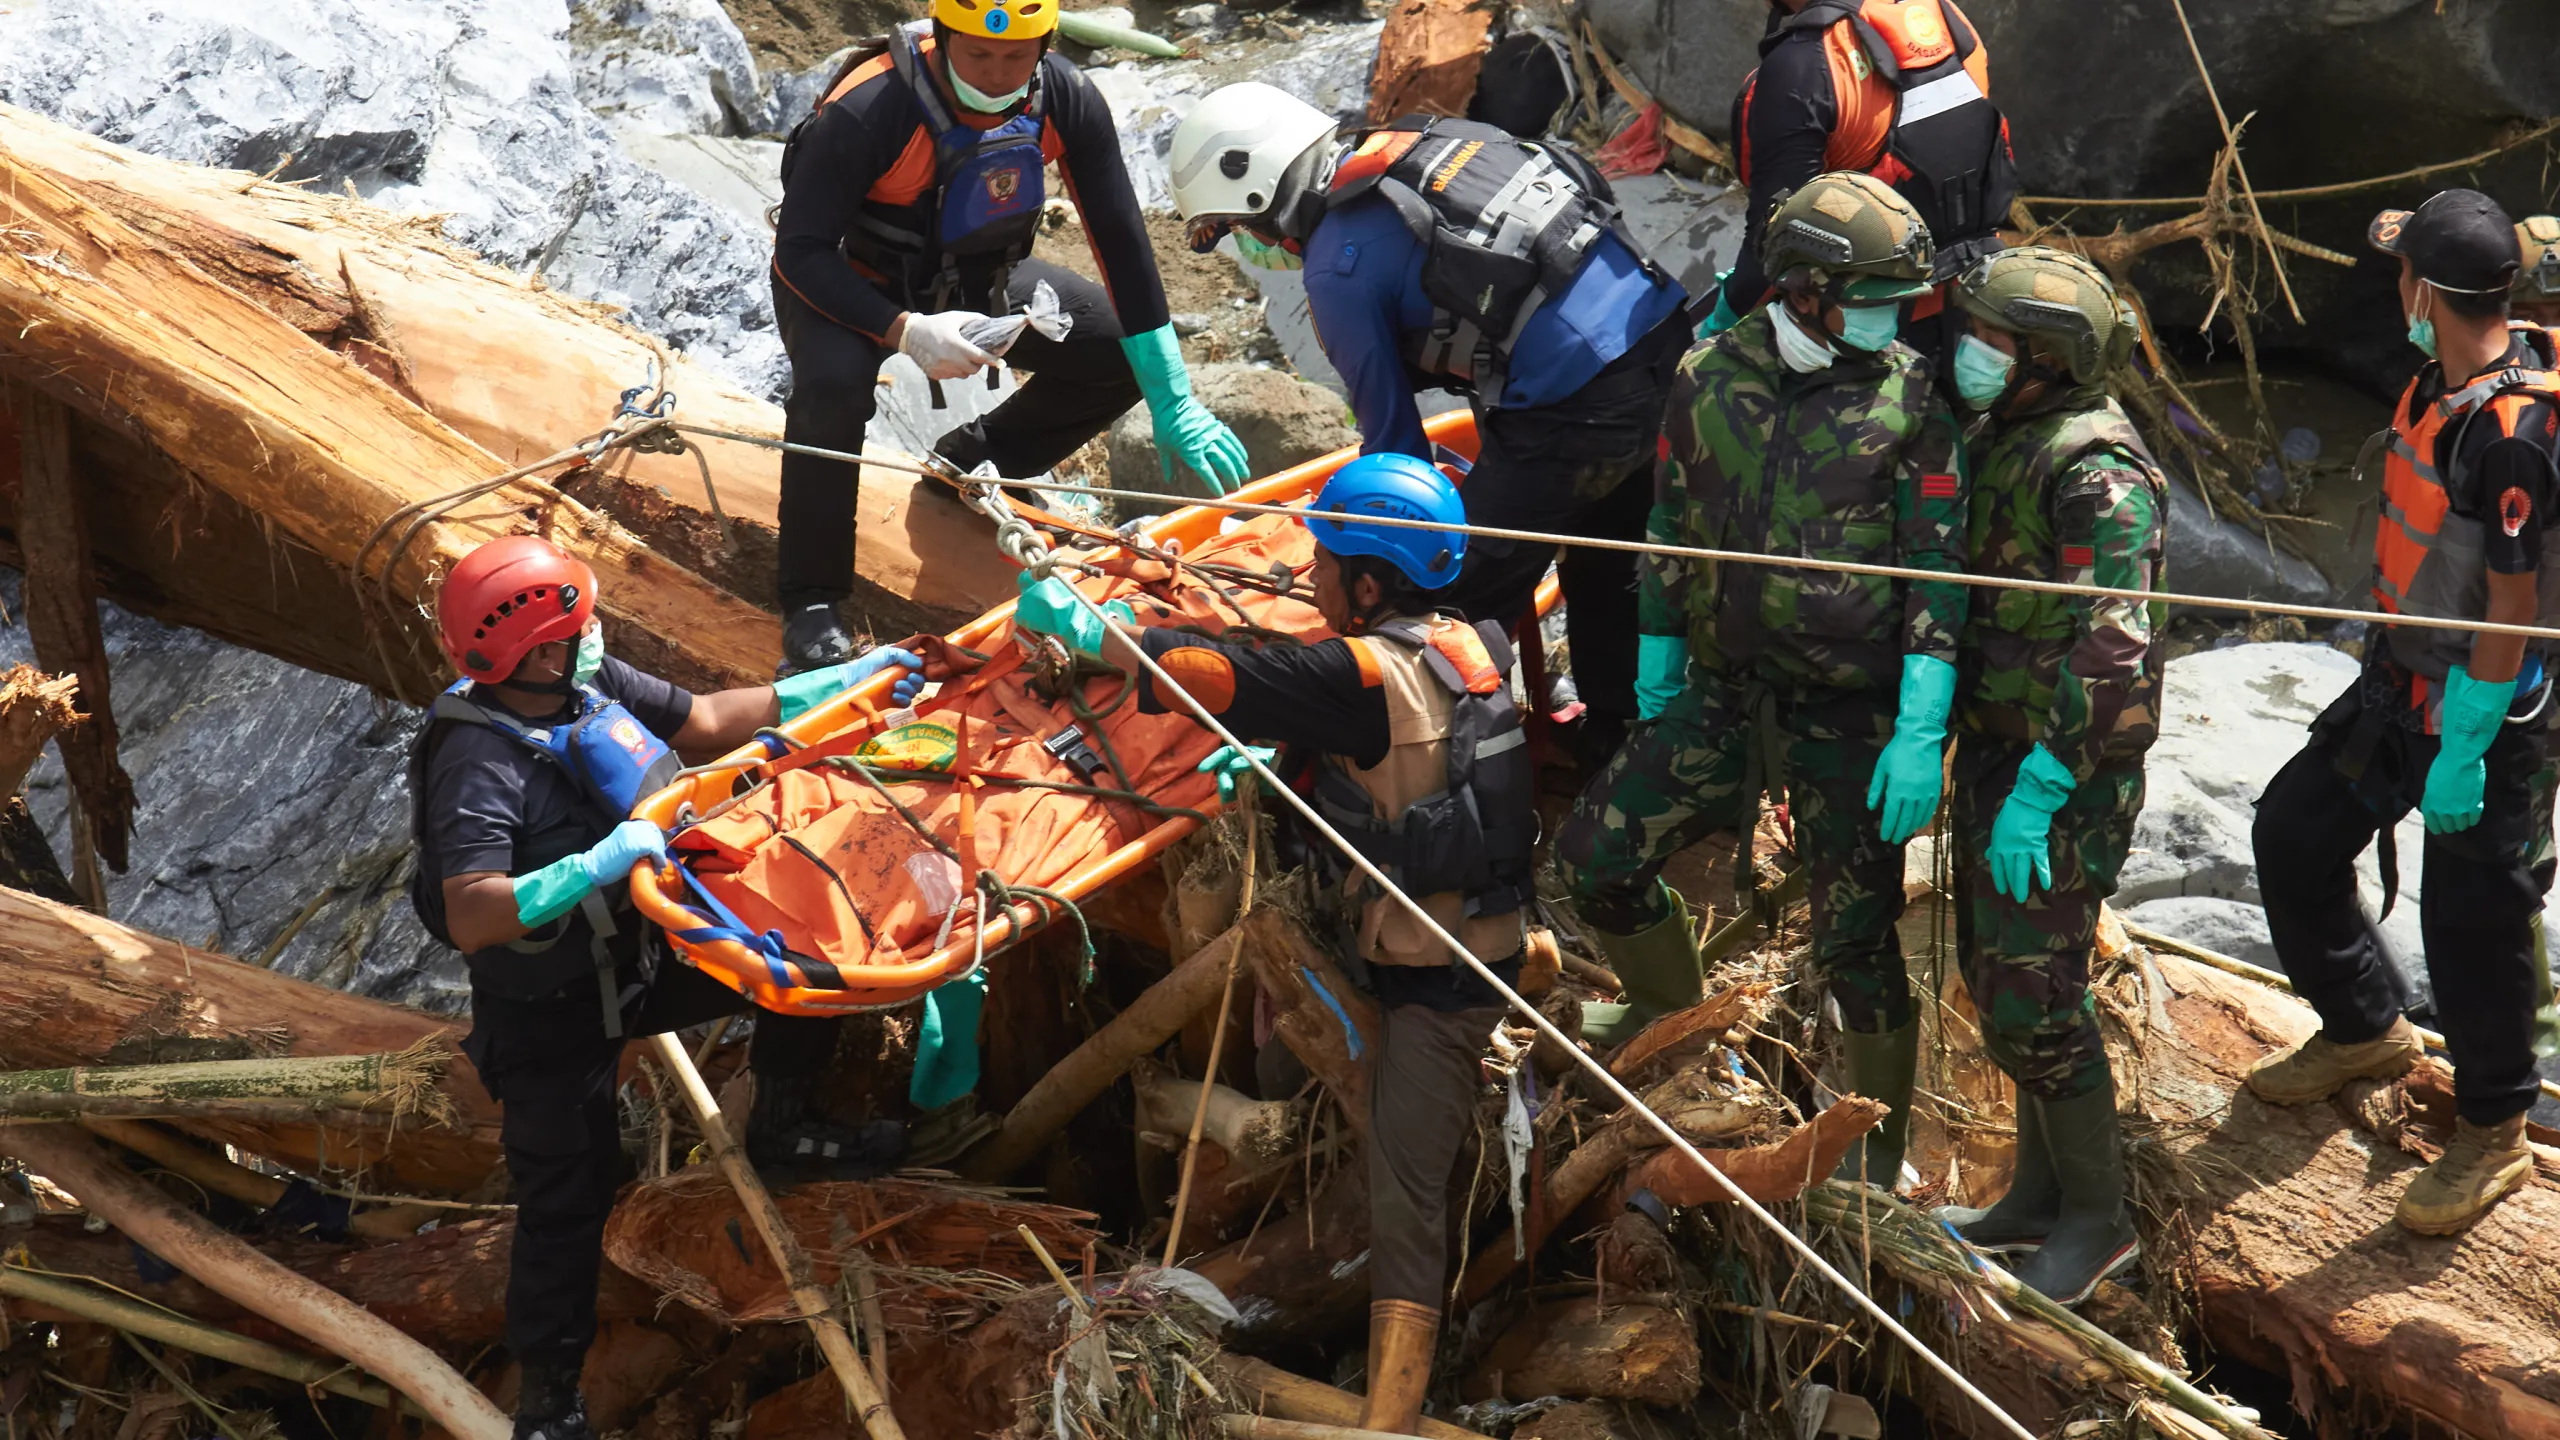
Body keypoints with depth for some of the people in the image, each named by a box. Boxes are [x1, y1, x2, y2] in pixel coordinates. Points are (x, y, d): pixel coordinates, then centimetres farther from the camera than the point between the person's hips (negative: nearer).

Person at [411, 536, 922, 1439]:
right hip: (550, 1016, -7)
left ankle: (781, 1129, 34)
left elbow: (709, 722, 4)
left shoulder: (591, 685, -9)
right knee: (568, 1200, -2)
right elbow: (473, 919, -42)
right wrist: (606, 860, -41)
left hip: (636, 953, 8)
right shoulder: (477, 766, -33)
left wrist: (848, 681, 4)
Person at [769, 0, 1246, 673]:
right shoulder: (866, 112, -35)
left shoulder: (1067, 101, -21)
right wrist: (905, 331, -43)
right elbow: (799, 251, -28)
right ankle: (810, 602, -16)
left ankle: (975, 462, 17)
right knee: (834, 384, -36)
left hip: (975, 278, 5)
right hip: (847, 283, -5)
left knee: (1126, 355, -7)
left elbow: (1122, 242, -13)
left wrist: (1175, 405, -13)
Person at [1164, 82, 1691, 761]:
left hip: (1577, 411, -9)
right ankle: (1614, 736, 42)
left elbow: (1390, 426, -1)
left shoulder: (1338, 268, -8)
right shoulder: (1415, 143, 15)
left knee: (1465, 599, 4)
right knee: (1606, 564, 27)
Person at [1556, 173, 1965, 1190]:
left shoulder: (1907, 399, -8)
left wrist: (1921, 733, -16)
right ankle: (1670, 1009, 31)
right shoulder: (1710, 378, 0)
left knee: (1856, 939, 1)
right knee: (1595, 853, 2)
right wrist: (1658, 670, 17)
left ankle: (1880, 1141, 22)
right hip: (1722, 688, 4)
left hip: (1851, 712, -3)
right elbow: (1672, 529, 12)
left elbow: (1936, 568, -9)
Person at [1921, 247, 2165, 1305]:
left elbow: (2111, 654, -27)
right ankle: (2040, 1195, 30)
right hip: (1996, 744, 10)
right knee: (1997, 972, 16)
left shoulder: (2097, 474, -22)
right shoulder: (2004, 437, 8)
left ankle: (2098, 1217, 10)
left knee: (2031, 994, -6)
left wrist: (2039, 791, -27)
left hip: (2068, 769, -10)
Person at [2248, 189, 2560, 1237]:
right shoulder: (2445, 381, 0)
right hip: (2403, 679, 10)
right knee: (2293, 833, 16)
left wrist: (2462, 754, -20)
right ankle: (2365, 1031, 37)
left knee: (2471, 918, 1)